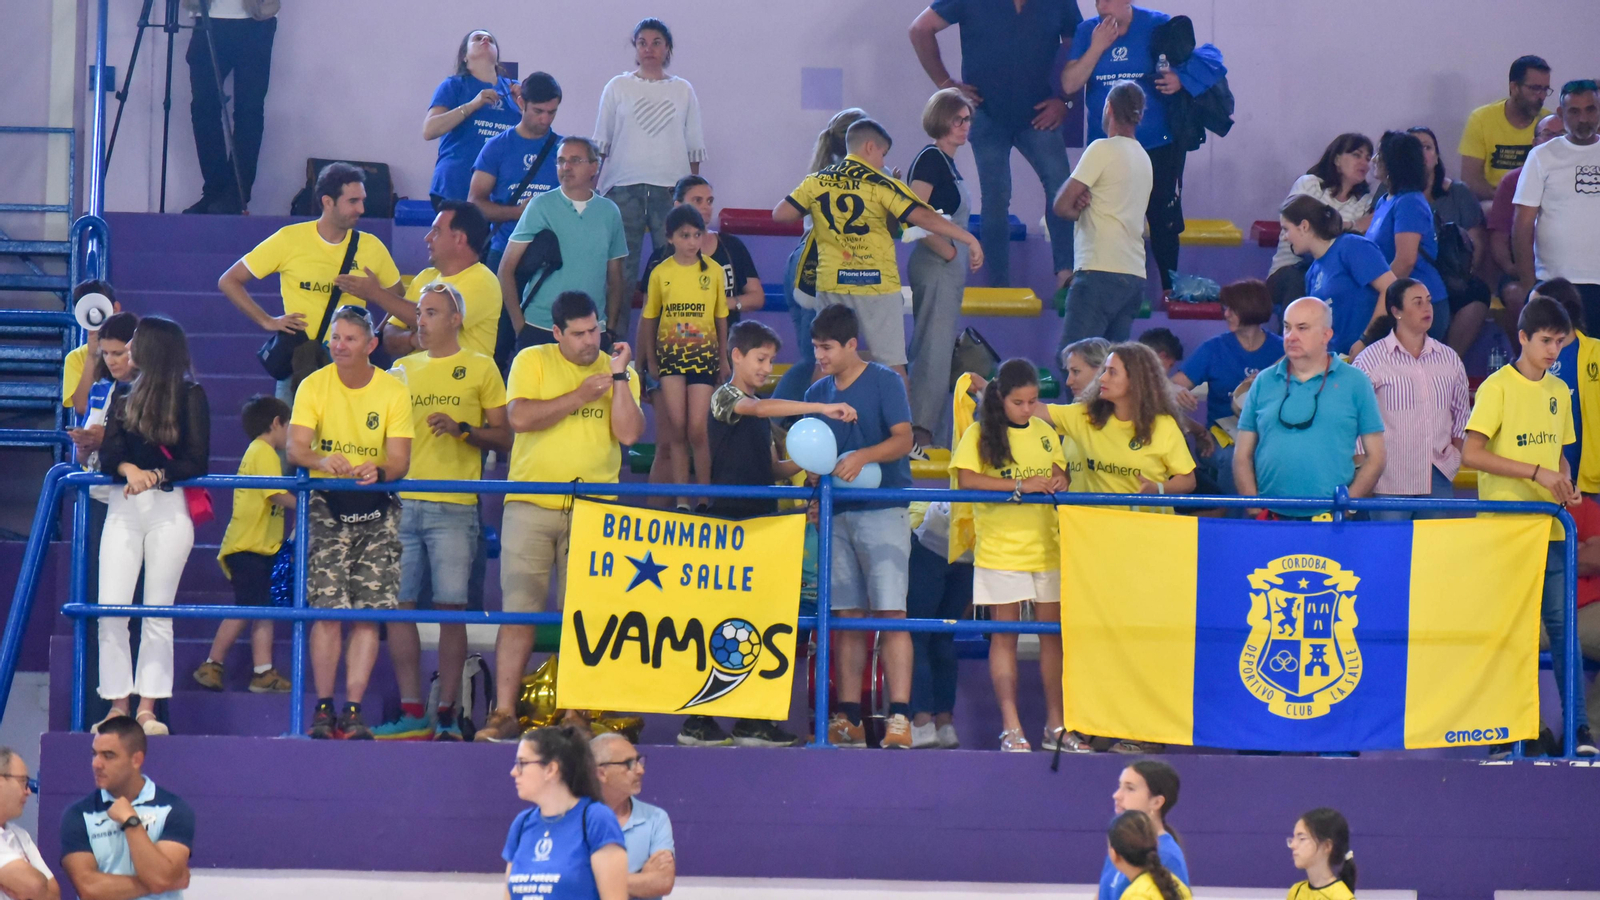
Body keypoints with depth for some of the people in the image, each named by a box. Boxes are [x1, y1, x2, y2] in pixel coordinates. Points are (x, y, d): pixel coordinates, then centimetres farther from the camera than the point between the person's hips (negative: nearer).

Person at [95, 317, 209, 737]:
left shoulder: (190, 395, 2)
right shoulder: (123, 396, 15)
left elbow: (196, 461, -4)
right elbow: (108, 453, 4)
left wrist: (155, 475, -18)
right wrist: (128, 469, -17)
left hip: (169, 508, -4)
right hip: (123, 508, 4)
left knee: (158, 612, -2)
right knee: (111, 609, -6)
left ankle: (147, 708, -1)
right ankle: (118, 706, -2)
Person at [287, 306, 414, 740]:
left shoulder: (393, 391, -4)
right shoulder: (314, 386, -4)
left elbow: (400, 461, -9)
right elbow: (295, 448, -13)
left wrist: (378, 471, -32)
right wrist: (323, 461, -35)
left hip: (375, 508, 1)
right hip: (326, 504, -1)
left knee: (369, 613, -5)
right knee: (327, 608, -10)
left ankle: (353, 709, -2)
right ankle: (323, 707, -4)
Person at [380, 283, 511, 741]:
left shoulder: (480, 368, 5)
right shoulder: (403, 369, 17)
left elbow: (504, 438, 3)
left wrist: (462, 429, -13)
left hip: (454, 506, -4)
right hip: (402, 502, 4)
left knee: (451, 608, -6)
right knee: (398, 605, 0)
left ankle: (446, 715, -3)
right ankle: (412, 713, 3)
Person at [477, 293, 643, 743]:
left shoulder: (617, 371, 8)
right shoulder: (532, 362, 4)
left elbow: (629, 433, -4)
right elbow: (519, 418, -11)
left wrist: (619, 376, -10)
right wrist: (579, 396, -12)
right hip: (531, 505, -1)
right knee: (518, 613, -5)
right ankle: (504, 714, -3)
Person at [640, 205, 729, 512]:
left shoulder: (712, 271, 0)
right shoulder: (661, 273, 0)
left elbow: (721, 318, 7)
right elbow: (649, 318, 7)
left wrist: (723, 360, 8)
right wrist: (650, 360, 4)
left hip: (704, 356, -1)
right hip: (670, 356, 1)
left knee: (697, 430, -5)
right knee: (677, 429, 0)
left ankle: (705, 496, 5)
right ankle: (681, 497, 5)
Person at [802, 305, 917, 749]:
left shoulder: (884, 381, -2)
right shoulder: (817, 393, 14)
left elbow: (903, 439, -10)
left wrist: (864, 455, -26)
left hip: (883, 509, -5)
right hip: (838, 513, 6)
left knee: (891, 611, -11)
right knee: (846, 616, 4)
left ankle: (899, 717, -16)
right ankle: (848, 718, 5)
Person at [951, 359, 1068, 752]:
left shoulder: (1044, 433, 11)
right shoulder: (980, 434, -3)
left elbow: (1060, 473, 20)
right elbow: (967, 479, -15)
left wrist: (1059, 483, -5)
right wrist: (1021, 485, -21)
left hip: (1047, 546, 4)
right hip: (1000, 550, -4)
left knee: (1053, 632, 3)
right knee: (1004, 635, -1)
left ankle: (1055, 724, 10)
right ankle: (1010, 727, 0)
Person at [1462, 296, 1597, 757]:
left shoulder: (1559, 391, 13)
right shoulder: (1498, 387, -6)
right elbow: (1471, 454, -15)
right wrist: (1537, 472, -19)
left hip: (1549, 526, 5)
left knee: (1561, 622, 1)